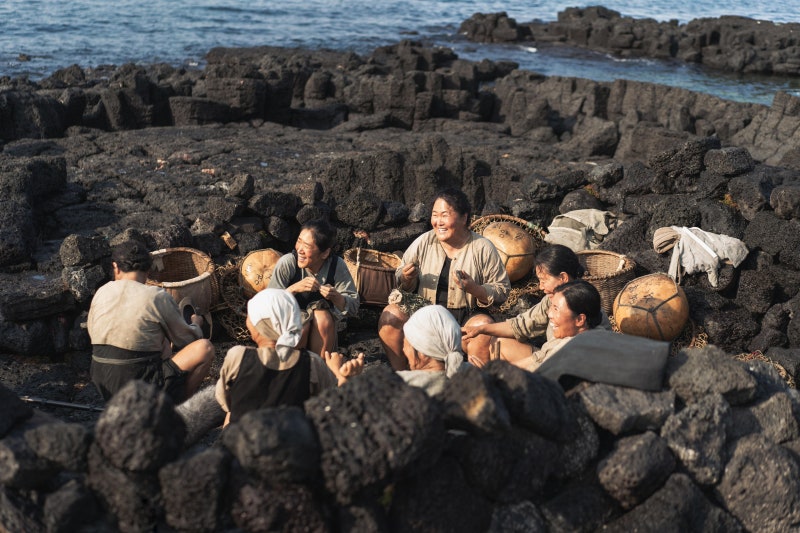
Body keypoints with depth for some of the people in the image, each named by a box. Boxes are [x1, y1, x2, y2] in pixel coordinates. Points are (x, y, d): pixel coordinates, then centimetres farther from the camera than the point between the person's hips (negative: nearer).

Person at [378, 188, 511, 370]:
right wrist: (407, 279, -11)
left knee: (485, 325, -32)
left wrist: (473, 288, -19)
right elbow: (403, 284, 13)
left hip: (466, 318, -2)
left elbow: (502, 292, -1)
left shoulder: (483, 248, -2)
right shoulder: (423, 242, 4)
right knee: (390, 314, -21)